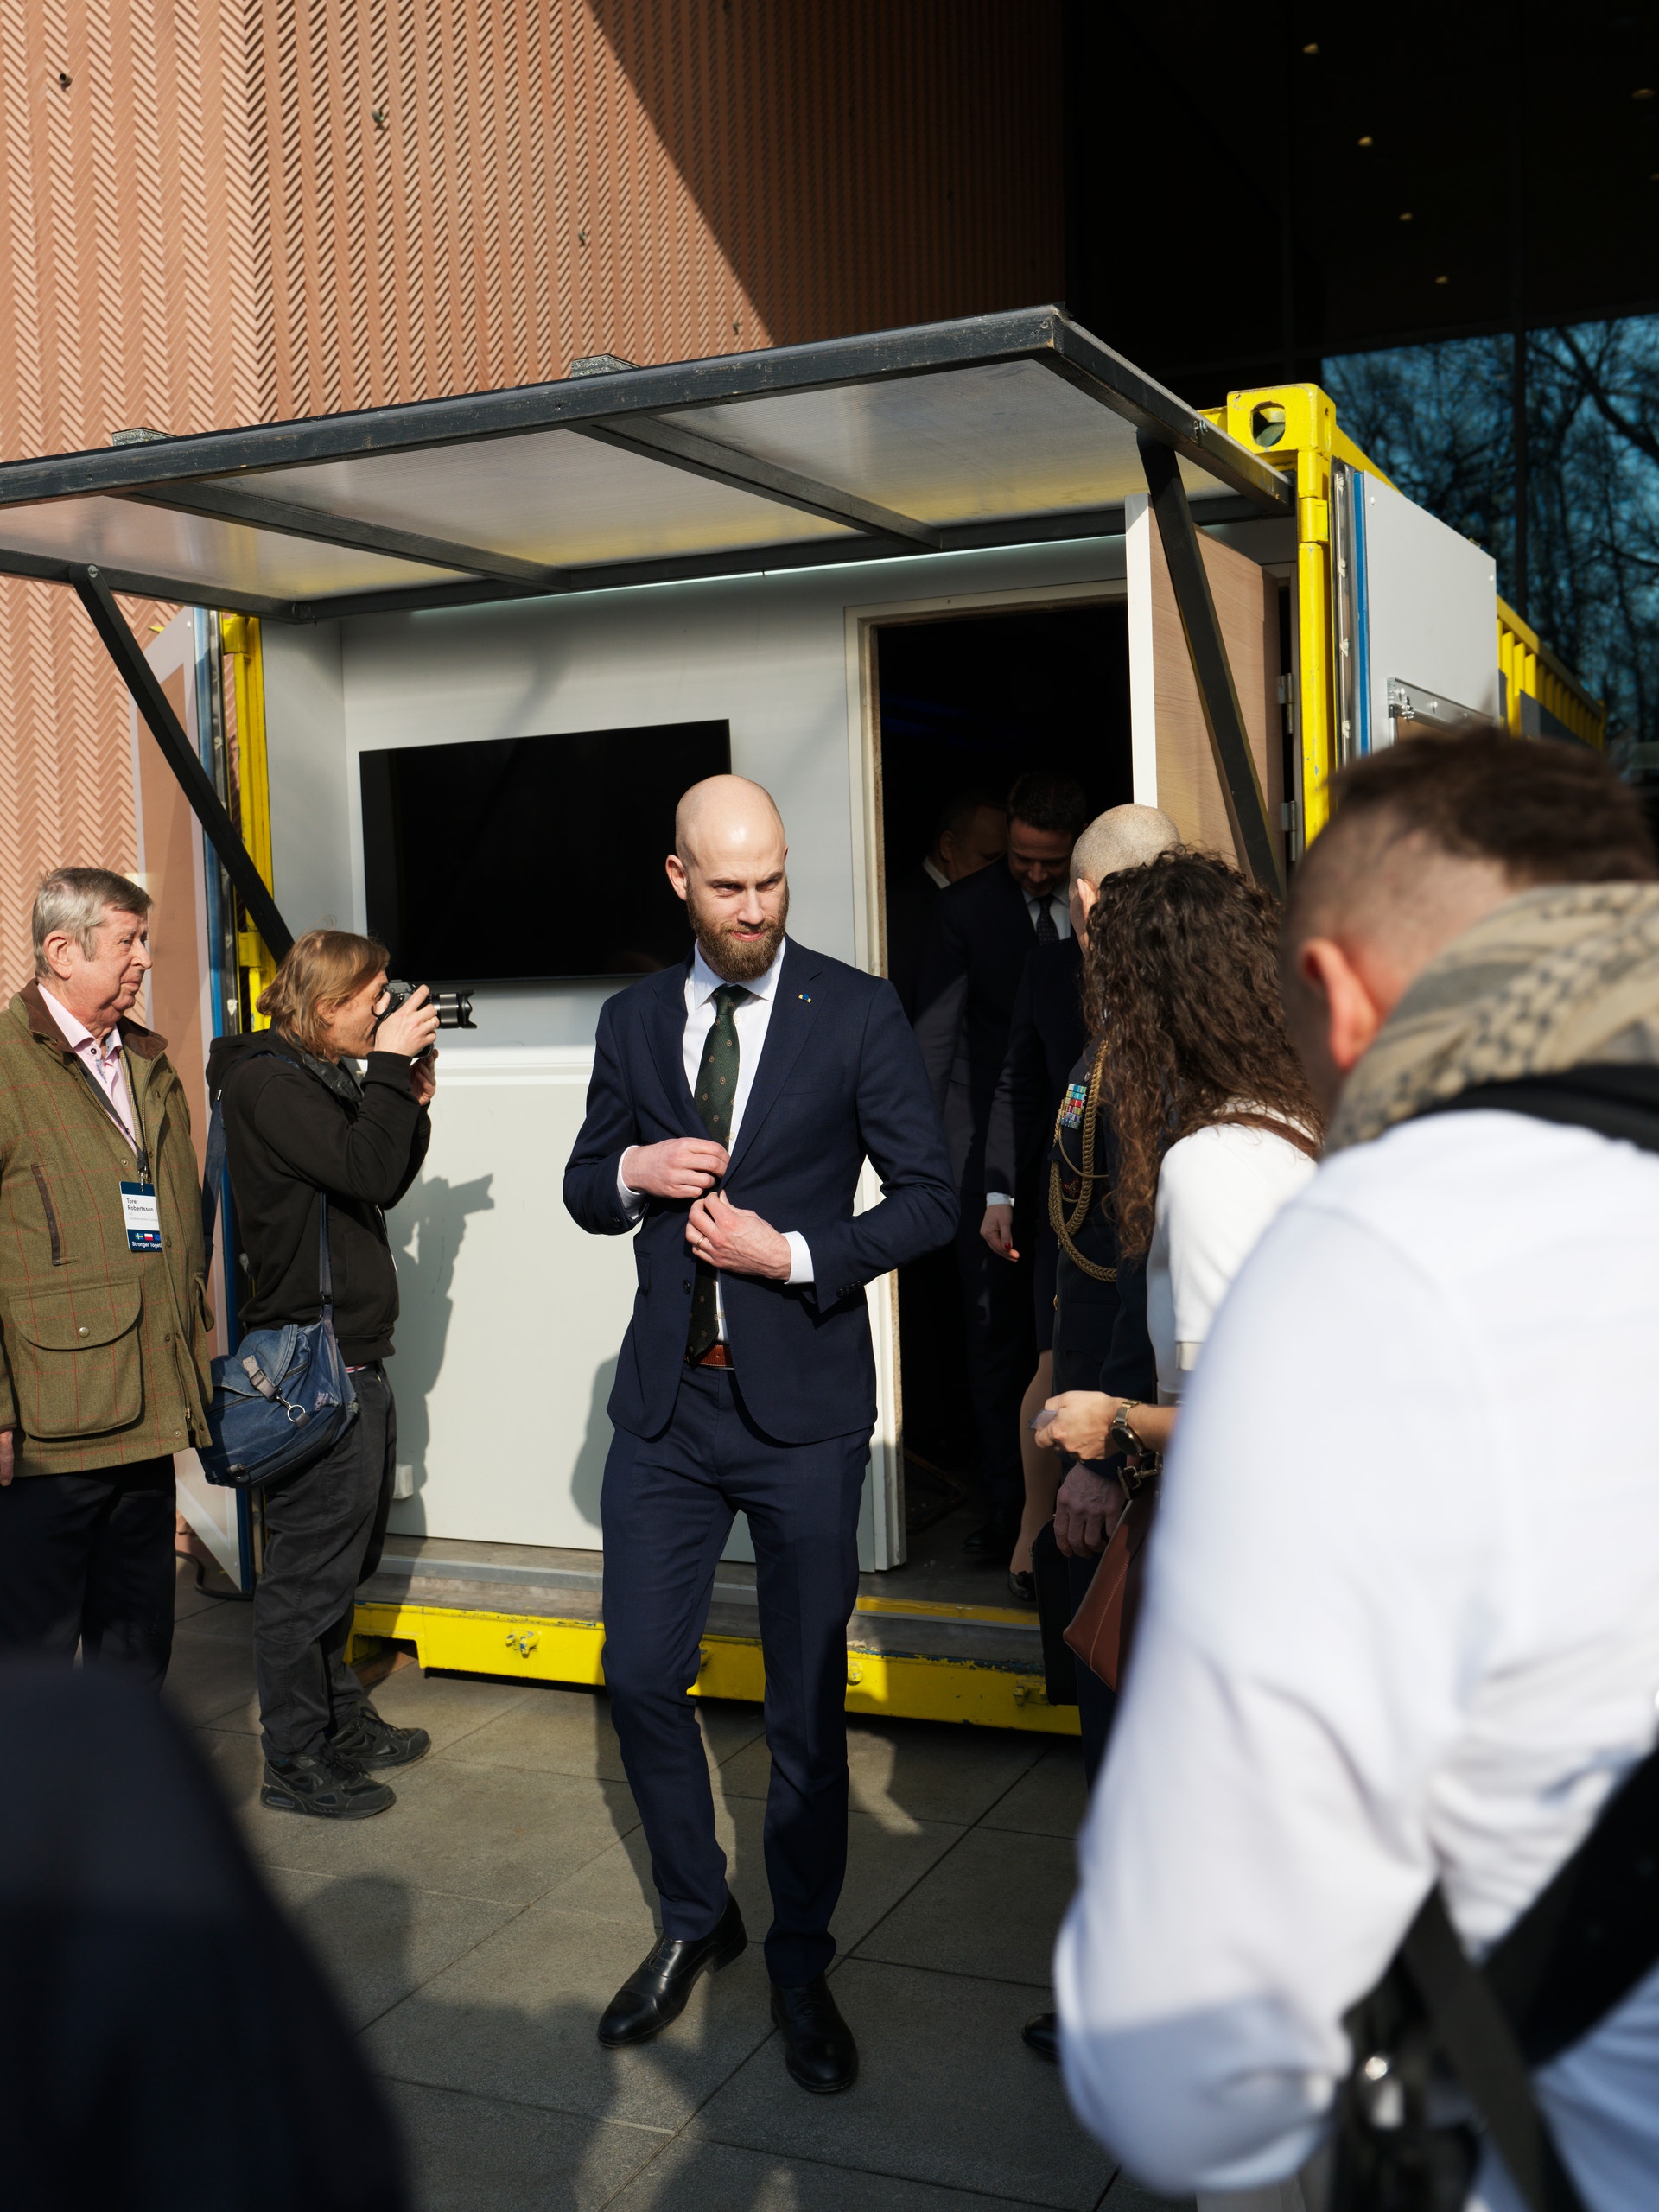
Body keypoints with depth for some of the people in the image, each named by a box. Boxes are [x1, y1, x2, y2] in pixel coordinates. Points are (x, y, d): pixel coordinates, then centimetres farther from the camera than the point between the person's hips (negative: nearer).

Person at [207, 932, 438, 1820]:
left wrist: (412, 1100, 7)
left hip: (355, 1360, 10)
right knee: (310, 1568, -2)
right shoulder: (263, 1081, -14)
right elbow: (367, 1173, -23)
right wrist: (391, 1066, -15)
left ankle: (342, 1723, 33)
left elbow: (383, 1187, 18)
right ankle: (293, 1762, 9)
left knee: (345, 1556, 19)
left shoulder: (325, 1077, 14)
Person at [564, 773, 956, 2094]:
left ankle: (802, 1963, 27)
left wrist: (795, 1255, -17)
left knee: (807, 1705, 7)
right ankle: (696, 1920, 33)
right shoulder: (635, 1021, 7)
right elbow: (584, 1187, 15)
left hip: (804, 1406, -3)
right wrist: (633, 1172, -7)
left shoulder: (857, 1014, -5)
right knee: (641, 1676, 9)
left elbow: (930, 1198, -6)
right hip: (667, 1403, 4)